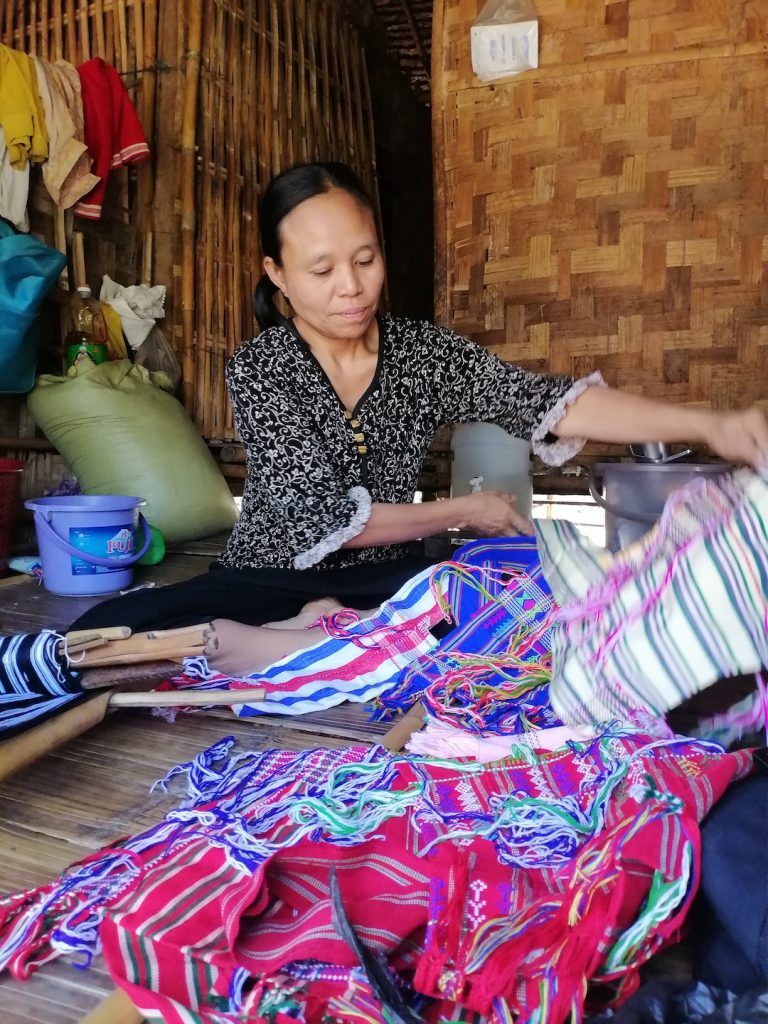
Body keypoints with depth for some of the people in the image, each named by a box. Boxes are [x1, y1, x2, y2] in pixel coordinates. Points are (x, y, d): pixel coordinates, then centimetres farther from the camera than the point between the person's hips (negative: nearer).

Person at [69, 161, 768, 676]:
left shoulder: (426, 352, -3)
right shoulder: (258, 369, -11)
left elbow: (549, 404, -17)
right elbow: (320, 517, -18)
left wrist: (707, 425, -29)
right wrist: (461, 513, -11)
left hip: (382, 583, 3)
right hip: (267, 583, -2)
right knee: (104, 633, -26)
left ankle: (321, 643, -22)